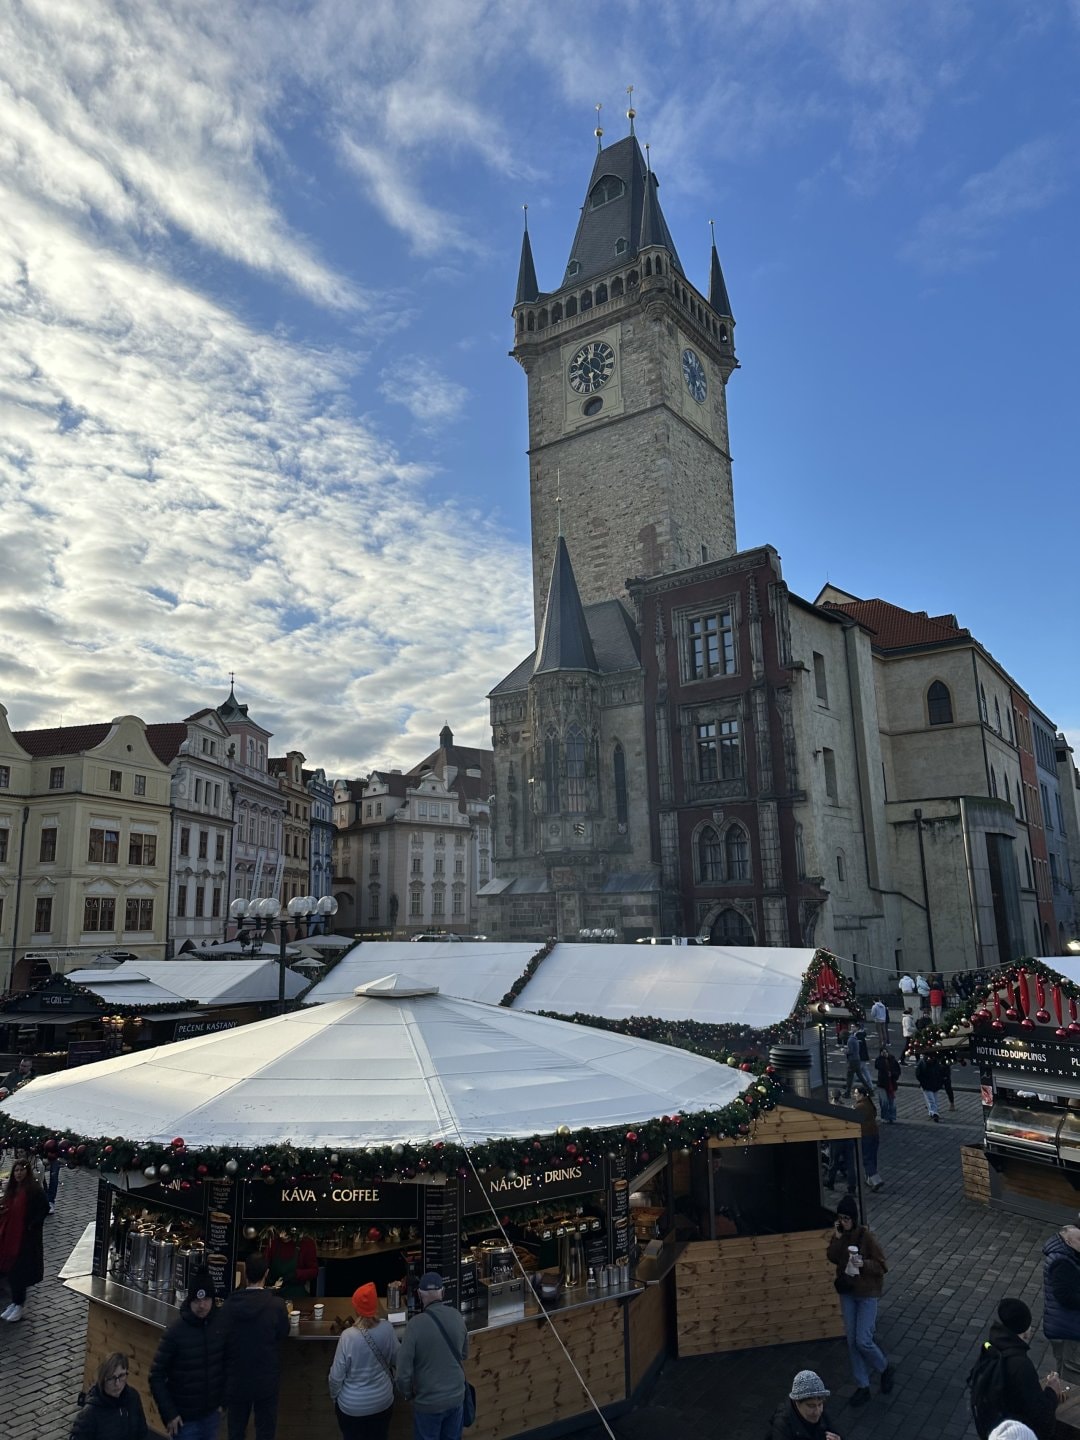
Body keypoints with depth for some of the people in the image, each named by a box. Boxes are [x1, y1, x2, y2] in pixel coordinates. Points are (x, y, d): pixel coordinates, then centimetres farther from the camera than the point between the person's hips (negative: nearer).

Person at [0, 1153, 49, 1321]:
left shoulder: (34, 1190, -15)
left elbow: (45, 1208, -14)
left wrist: (32, 1225, -17)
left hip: (27, 1237, -7)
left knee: (20, 1271, -1)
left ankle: (20, 1303, 14)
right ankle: (16, 1301, 28)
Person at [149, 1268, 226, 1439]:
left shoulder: (221, 1323, -8)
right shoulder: (176, 1331, -18)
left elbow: (225, 1363, 5)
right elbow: (156, 1377, -12)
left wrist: (222, 1400, 7)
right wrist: (169, 1414, -13)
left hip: (212, 1413, 3)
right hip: (185, 1418, -3)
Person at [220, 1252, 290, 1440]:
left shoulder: (229, 1305, -14)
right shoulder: (277, 1305, -21)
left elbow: (222, 1340, -1)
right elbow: (283, 1333, -3)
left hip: (236, 1379, 2)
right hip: (266, 1380, -2)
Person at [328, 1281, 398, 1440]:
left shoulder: (348, 1336, -27)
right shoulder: (387, 1329, -18)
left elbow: (337, 1375, -16)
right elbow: (397, 1361, -3)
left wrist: (334, 1397, 3)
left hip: (352, 1406, -2)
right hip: (383, 1401, 2)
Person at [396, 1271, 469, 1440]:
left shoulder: (416, 1324, -23)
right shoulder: (457, 1317, -8)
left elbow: (404, 1370, -19)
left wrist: (407, 1394, 0)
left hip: (428, 1402, -4)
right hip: (456, 1396, 4)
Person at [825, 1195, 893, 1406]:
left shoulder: (866, 1236, -20)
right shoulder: (839, 1234, -4)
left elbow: (882, 1266, -16)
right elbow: (832, 1258, -10)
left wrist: (863, 1264, -32)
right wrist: (836, 1239, -22)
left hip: (867, 1293, -5)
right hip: (847, 1292, 5)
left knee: (863, 1341, -5)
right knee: (852, 1341, 10)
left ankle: (885, 1369, 26)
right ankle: (863, 1387, 24)